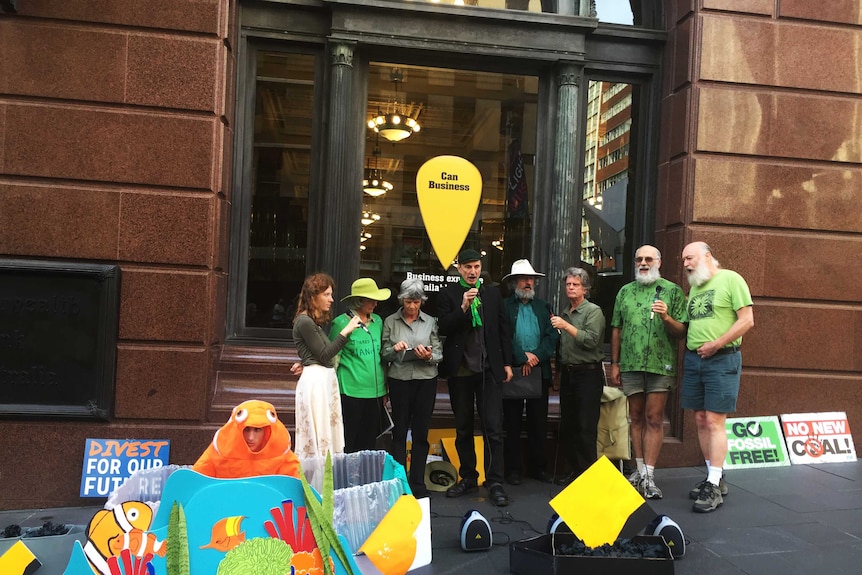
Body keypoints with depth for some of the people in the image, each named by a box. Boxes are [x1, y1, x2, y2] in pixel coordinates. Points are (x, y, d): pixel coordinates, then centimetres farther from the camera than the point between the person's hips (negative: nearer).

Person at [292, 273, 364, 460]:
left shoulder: (315, 322, 17)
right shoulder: (304, 322, -12)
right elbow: (324, 355, -13)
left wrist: (306, 364, 2)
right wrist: (345, 331, -12)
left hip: (326, 379, 9)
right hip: (315, 380, -9)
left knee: (328, 435, 9)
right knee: (318, 438, -5)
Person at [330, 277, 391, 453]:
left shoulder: (377, 321, 11)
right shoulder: (341, 323, -5)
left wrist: (384, 386, 18)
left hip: (375, 391, 5)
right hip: (351, 391, -5)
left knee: (369, 441, 11)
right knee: (348, 442, 2)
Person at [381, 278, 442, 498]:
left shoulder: (430, 322, 5)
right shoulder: (390, 322, 4)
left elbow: (439, 353, 4)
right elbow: (384, 354, 5)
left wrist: (429, 356, -17)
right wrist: (394, 349, -16)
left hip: (426, 380, 1)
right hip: (399, 380, 0)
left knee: (421, 432, 6)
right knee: (399, 431, 6)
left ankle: (417, 482, 16)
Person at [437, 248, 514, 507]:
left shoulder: (493, 293, 8)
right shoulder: (447, 294, 2)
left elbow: (503, 329, 9)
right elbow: (444, 328, -7)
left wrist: (507, 363, 6)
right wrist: (463, 307, -20)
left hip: (489, 369, 0)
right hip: (459, 369, 0)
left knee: (493, 428, -3)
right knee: (463, 428, 11)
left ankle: (495, 482, 5)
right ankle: (468, 478, 24)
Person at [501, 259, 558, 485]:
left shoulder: (543, 307, 14)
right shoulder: (504, 306, 1)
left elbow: (552, 335, 4)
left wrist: (537, 355, -10)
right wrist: (522, 358, -13)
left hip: (539, 371, 3)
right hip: (513, 371, -3)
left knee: (538, 423, 8)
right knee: (512, 424, 4)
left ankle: (537, 467, 18)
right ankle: (512, 469, 12)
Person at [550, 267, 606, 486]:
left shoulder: (593, 311, -4)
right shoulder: (564, 313, 15)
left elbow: (591, 340, -17)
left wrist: (566, 326, -20)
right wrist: (558, 370, 15)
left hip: (588, 373, -7)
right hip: (567, 373, 7)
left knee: (586, 427, -6)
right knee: (567, 426, 9)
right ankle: (575, 470, 19)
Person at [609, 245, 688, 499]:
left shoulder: (672, 291, 3)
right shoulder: (625, 291, 13)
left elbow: (681, 331, 0)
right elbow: (616, 330, 12)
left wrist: (666, 318, -20)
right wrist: (614, 363, 8)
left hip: (660, 364, -3)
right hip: (630, 364, 3)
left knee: (654, 419, -4)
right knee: (637, 418, 10)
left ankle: (648, 476, 0)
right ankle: (640, 470, 20)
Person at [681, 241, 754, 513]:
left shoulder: (730, 279, -4)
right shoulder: (694, 288, 17)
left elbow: (747, 320, -10)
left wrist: (716, 344, -16)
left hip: (722, 359, -7)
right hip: (693, 359, 7)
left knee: (715, 422, -8)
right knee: (701, 421, 8)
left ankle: (714, 487, -4)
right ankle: (715, 476, 19)